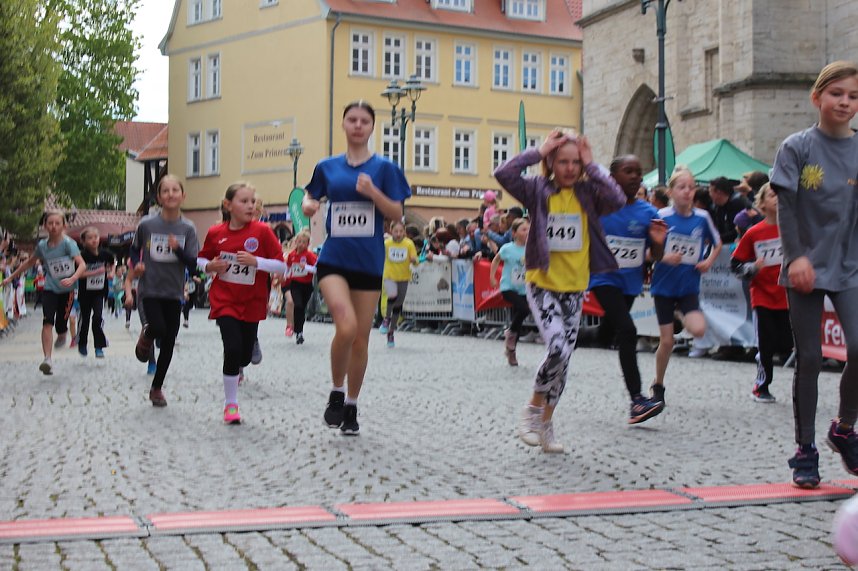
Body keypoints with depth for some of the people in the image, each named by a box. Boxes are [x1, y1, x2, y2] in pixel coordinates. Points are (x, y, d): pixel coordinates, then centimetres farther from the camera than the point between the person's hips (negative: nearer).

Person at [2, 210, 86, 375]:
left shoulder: (68, 243, -14)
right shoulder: (42, 245, 0)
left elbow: (82, 265, -24)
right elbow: (29, 263, 18)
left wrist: (72, 279, -41)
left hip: (67, 290, -2)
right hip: (50, 289, 2)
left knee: (61, 326, 0)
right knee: (47, 322, -16)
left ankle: (62, 335, 39)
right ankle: (47, 360, -22)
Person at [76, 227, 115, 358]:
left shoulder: (105, 254, -5)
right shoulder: (82, 256, -14)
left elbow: (112, 262, 18)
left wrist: (111, 272, 1)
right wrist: (96, 272, -28)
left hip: (100, 292, 1)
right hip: (85, 292, -1)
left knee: (97, 317, -14)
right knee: (85, 319, 11)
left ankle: (99, 347, -6)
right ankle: (82, 344, 33)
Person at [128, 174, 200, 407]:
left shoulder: (187, 228, -4)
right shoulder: (147, 224, -6)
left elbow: (193, 264, -6)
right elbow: (134, 248, 12)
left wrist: (178, 249, -23)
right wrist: (136, 264, -7)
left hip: (174, 292, 2)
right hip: (149, 289, -2)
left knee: (169, 343, 7)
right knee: (158, 328, -25)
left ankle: (157, 388, 25)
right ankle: (146, 335, 13)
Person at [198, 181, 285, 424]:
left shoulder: (261, 231, -9)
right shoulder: (215, 233, -3)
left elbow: (282, 266, -9)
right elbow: (201, 259, 14)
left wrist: (255, 261, -23)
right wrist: (209, 266, -9)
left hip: (252, 302, 1)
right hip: (224, 300, -1)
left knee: (245, 354, 9)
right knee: (233, 348, -16)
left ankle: (236, 369, 48)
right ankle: (230, 404, -1)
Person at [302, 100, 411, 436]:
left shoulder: (384, 168, 1)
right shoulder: (327, 167, 6)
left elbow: (396, 214, -2)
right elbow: (310, 196, 20)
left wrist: (373, 192, -19)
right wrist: (308, 205, -4)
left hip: (369, 262, 1)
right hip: (334, 259, -1)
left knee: (360, 338, 7)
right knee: (346, 326, -23)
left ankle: (351, 407, 25)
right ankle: (336, 393, 2)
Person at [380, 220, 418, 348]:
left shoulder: (409, 244, -7)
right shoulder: (386, 243, -7)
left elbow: (414, 261, -5)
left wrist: (414, 260, -26)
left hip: (403, 277, 1)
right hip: (389, 276, -1)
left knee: (398, 306, 8)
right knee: (393, 296, -29)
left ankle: (391, 333, 22)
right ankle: (386, 319, -3)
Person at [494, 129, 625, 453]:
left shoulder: (588, 193, 0)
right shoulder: (539, 190, -4)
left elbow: (618, 200, -19)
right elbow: (503, 174, -19)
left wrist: (591, 166, -13)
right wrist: (540, 151, -14)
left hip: (574, 288, 3)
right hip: (542, 284, -3)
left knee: (563, 357, 9)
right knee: (558, 349, -20)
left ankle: (546, 424, 24)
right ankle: (533, 409, 4)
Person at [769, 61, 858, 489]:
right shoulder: (797, 147, -1)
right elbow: (786, 207, -5)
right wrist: (796, 256, -14)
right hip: (806, 268, -2)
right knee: (809, 358, 2)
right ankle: (805, 450, 15)